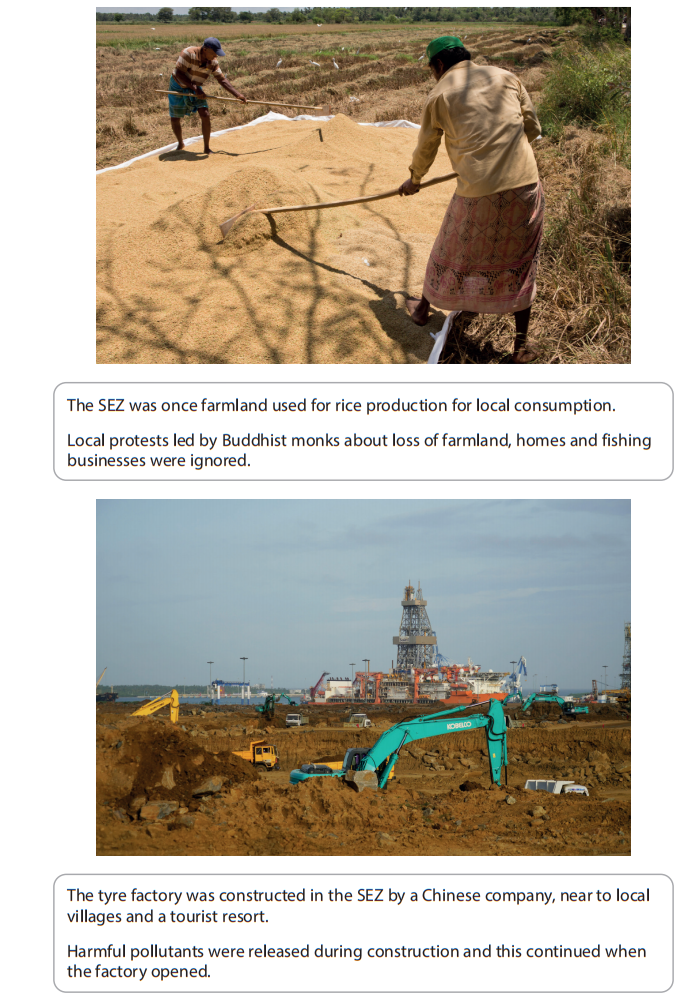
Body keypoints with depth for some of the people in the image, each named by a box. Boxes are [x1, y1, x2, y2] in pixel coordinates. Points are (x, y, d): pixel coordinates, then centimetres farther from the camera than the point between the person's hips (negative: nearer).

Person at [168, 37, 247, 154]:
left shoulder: (213, 62, -12)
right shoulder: (189, 53, -29)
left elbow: (222, 79, -9)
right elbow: (179, 73, -29)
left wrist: (238, 95, -18)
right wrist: (195, 88, -34)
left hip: (195, 88, 4)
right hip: (178, 86, -4)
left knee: (205, 115, -13)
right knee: (175, 119, 1)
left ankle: (207, 148, -3)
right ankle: (180, 144, 29)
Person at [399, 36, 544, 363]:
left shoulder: (440, 94, 4)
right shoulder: (506, 77, 10)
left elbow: (425, 148, 17)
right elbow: (532, 127, 13)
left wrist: (414, 181, 36)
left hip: (478, 192, -2)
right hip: (525, 183, 2)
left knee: (454, 253, 20)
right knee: (519, 263, 14)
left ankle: (423, 308, 44)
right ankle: (522, 345, 18)